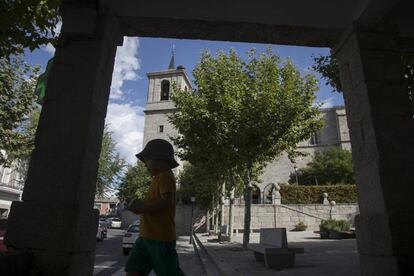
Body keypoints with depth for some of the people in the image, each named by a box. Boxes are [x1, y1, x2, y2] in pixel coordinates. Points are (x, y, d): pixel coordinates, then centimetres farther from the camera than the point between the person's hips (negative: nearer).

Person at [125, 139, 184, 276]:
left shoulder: (165, 176, -13)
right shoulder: (159, 178, 18)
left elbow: (166, 202, -25)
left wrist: (142, 206, -16)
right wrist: (141, 204, 7)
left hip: (161, 237, -10)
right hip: (147, 236, 10)